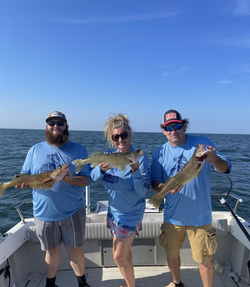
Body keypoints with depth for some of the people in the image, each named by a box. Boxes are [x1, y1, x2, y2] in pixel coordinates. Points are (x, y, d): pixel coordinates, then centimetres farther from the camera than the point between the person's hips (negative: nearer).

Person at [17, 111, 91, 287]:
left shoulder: (79, 150, -5)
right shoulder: (35, 150, 2)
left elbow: (86, 180, -7)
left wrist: (70, 179, -27)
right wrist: (23, 181, -19)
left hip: (73, 211, -1)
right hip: (44, 213, 2)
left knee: (75, 248, 14)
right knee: (52, 250, 19)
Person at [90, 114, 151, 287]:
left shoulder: (140, 158, -21)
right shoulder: (110, 155, -5)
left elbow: (143, 191, -23)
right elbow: (94, 177, -9)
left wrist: (135, 170, -38)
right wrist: (101, 169, -30)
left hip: (130, 214, -6)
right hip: (114, 210, 6)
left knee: (119, 256, 7)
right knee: (124, 251, 24)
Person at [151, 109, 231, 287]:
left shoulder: (202, 143, -8)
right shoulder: (160, 154, -3)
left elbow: (225, 168, -11)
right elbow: (154, 183, -4)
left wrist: (215, 160, -34)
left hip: (200, 216, -2)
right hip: (172, 216, 3)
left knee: (204, 259, 10)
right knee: (171, 254, 20)